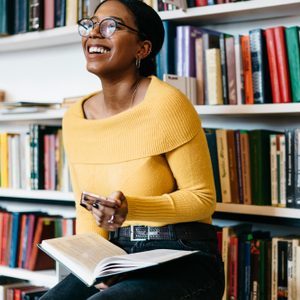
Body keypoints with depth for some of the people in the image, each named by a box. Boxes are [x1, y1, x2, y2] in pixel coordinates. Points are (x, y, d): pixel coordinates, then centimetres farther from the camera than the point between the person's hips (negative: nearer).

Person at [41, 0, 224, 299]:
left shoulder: (167, 103, -14)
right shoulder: (74, 118, 4)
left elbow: (203, 198, -9)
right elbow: (87, 211, 11)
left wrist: (132, 209, -24)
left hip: (184, 263, -5)